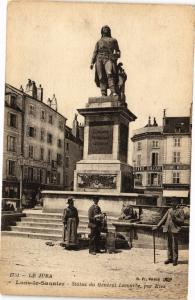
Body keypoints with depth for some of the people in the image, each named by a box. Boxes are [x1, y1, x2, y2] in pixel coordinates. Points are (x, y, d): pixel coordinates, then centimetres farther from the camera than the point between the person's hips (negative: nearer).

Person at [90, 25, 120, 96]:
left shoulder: (113, 40, 23)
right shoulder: (99, 42, 25)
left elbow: (117, 50, 24)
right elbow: (95, 52, 19)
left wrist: (117, 54, -1)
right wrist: (92, 63, 6)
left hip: (108, 59, -2)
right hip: (99, 59, 2)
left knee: (110, 74, -26)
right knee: (102, 77, -7)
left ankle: (113, 92, -37)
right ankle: (104, 94, -10)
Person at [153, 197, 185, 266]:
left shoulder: (180, 211, 0)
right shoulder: (169, 210, 16)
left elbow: (182, 221, -5)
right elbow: (164, 219, 15)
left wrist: (175, 218, -18)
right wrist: (157, 226, 9)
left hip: (175, 230, -5)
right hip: (168, 229, 5)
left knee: (174, 246, -2)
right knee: (169, 245, 11)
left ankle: (175, 259, 7)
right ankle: (170, 258, 21)